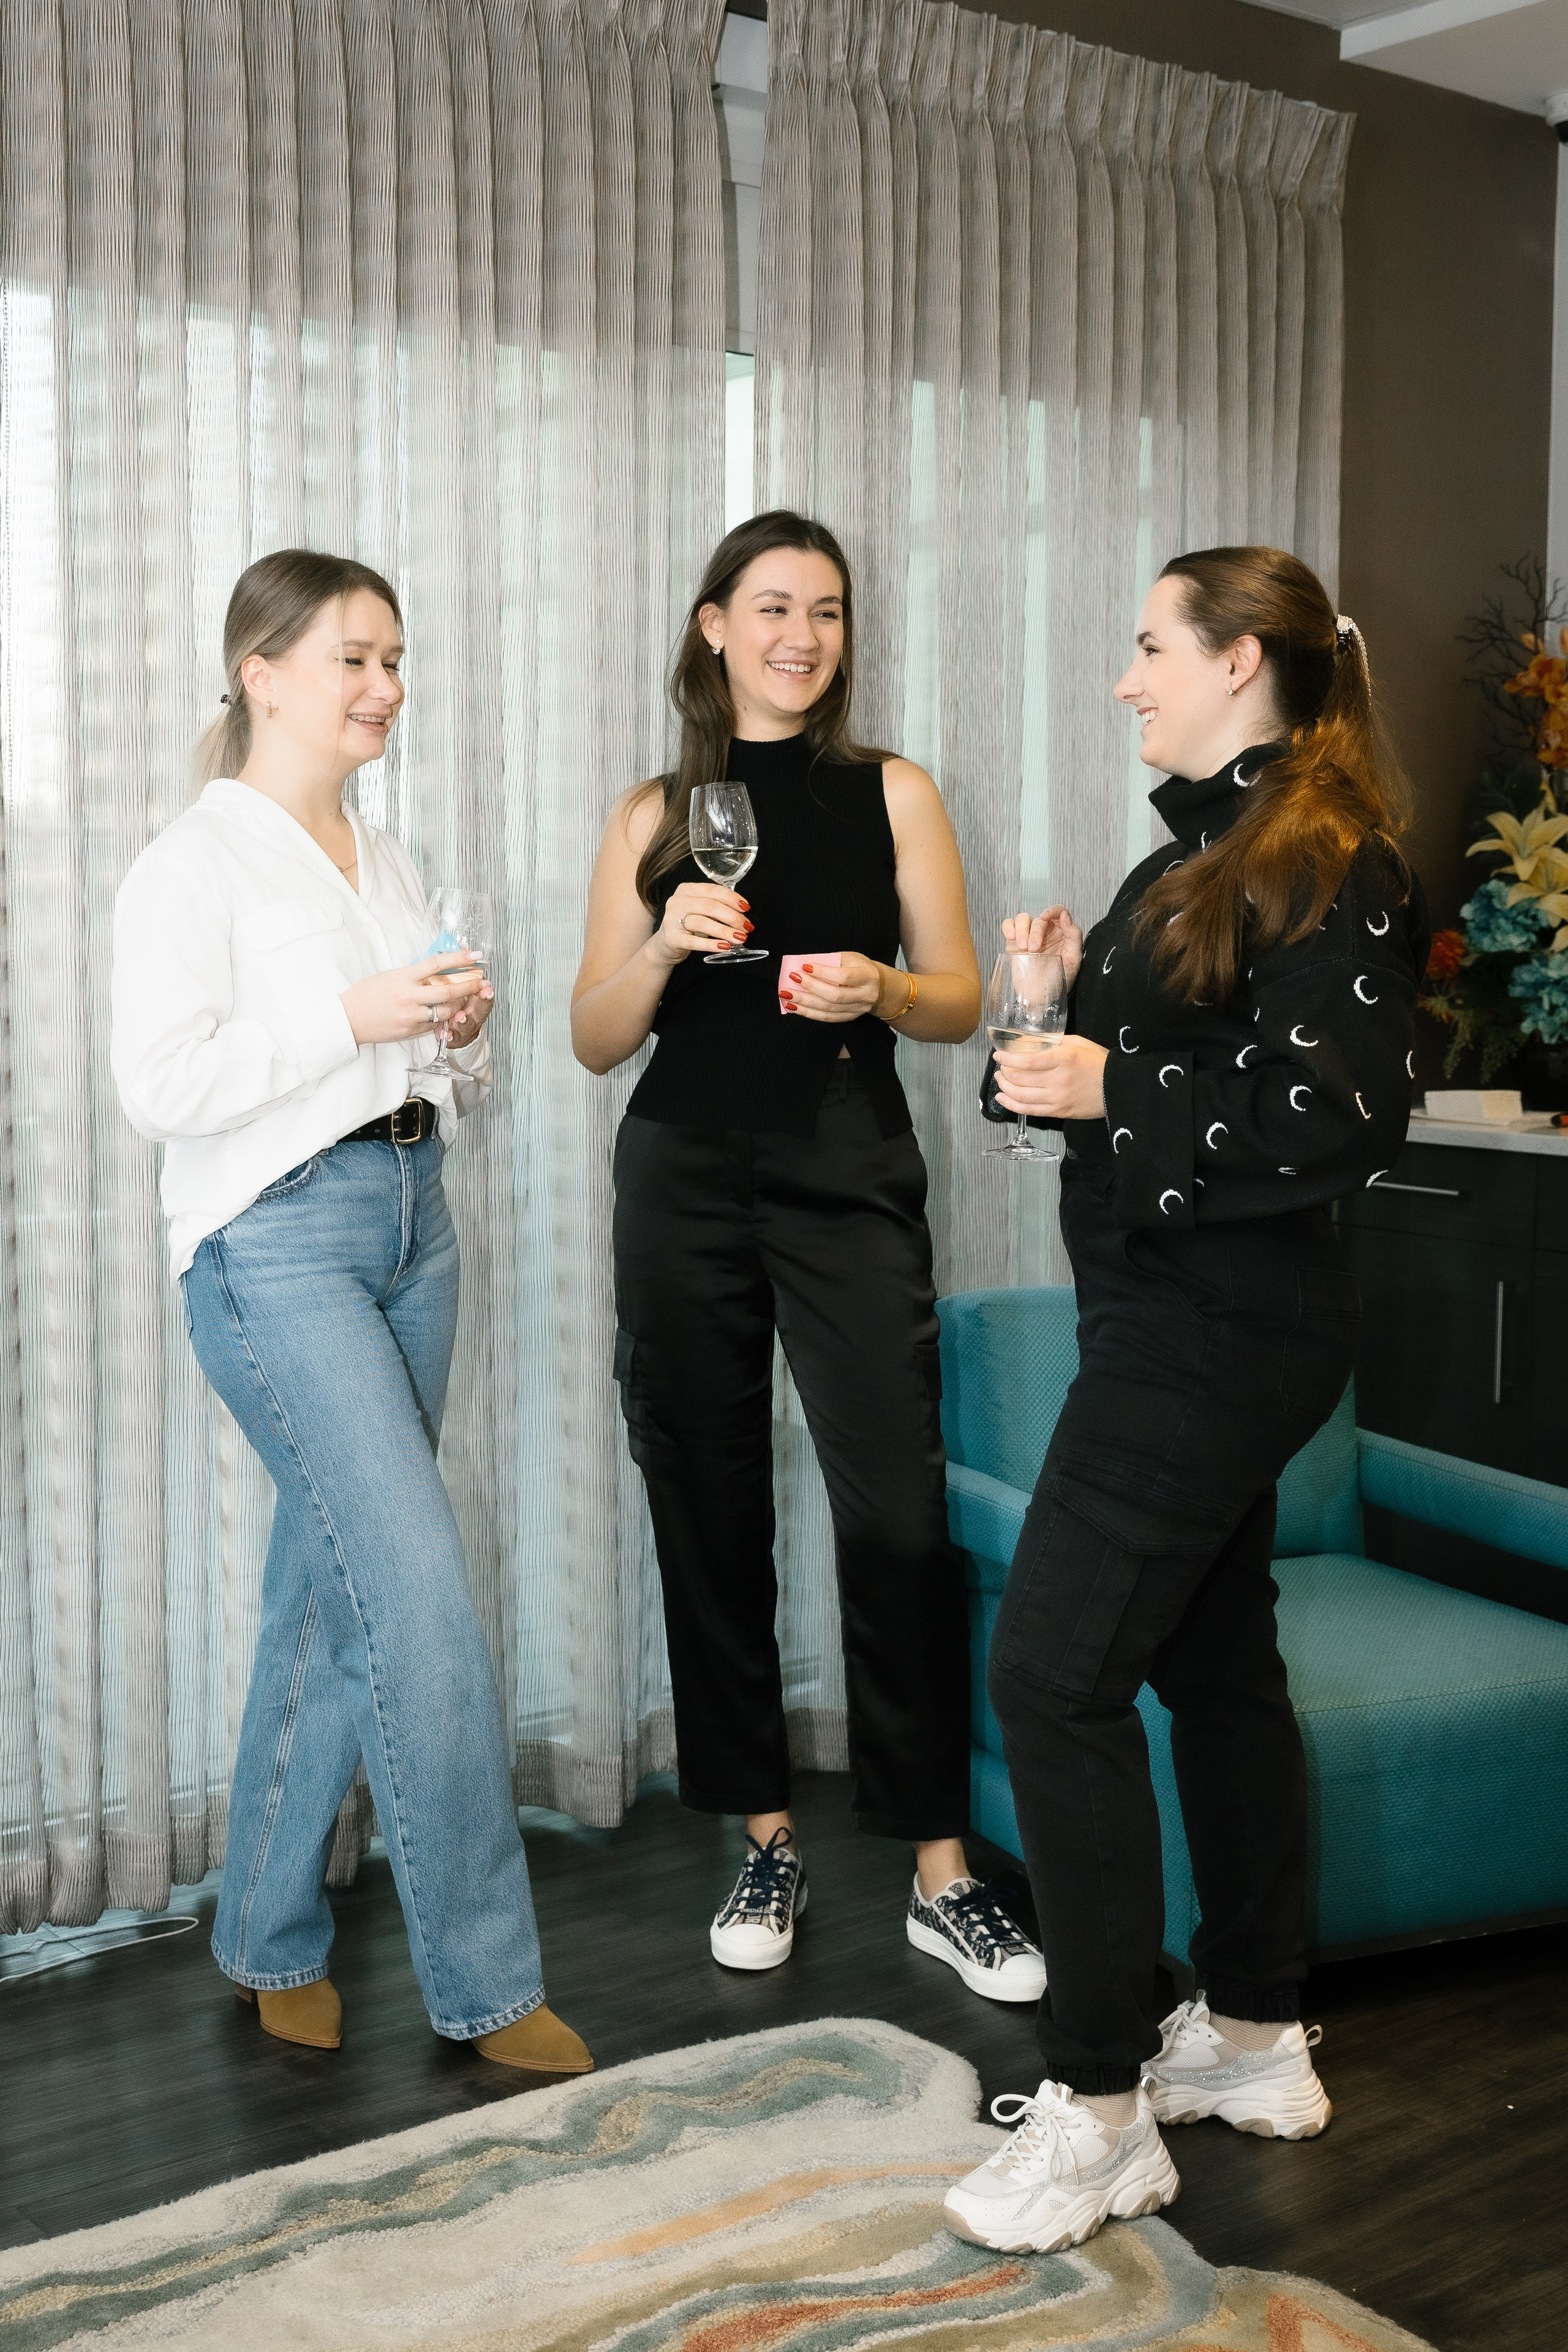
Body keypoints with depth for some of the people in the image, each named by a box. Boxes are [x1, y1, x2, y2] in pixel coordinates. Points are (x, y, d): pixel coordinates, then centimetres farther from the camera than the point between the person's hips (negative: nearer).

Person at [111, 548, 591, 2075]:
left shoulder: (385, 864, 18)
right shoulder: (197, 864, -5)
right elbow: (158, 1085, -14)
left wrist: (463, 1031, 3)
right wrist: (351, 1016, -17)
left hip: (410, 1229, 8)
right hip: (277, 1241, -7)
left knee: (332, 1601, 10)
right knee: (422, 1600, -13)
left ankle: (271, 1944, 24)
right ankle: (484, 1983, -2)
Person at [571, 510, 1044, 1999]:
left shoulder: (892, 793, 8)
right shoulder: (655, 814, 9)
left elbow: (959, 1000, 7)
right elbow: (595, 1040, 7)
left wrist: (879, 989, -14)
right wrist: (666, 944, -11)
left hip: (851, 1177, -1)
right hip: (687, 1180, 2)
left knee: (899, 1511, -10)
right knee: (710, 1514, 5)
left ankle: (941, 1875, 1)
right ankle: (766, 1844, 20)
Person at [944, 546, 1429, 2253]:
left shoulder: (1328, 866, -15)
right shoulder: (1203, 852, 15)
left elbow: (1344, 1121, -21)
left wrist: (1115, 1089, -26)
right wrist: (1077, 986, 6)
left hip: (1224, 1326, -10)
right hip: (1180, 1318, 10)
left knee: (1055, 1668, -10)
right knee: (1213, 1660, 16)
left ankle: (1100, 2116, 0)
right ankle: (1257, 2042, 30)